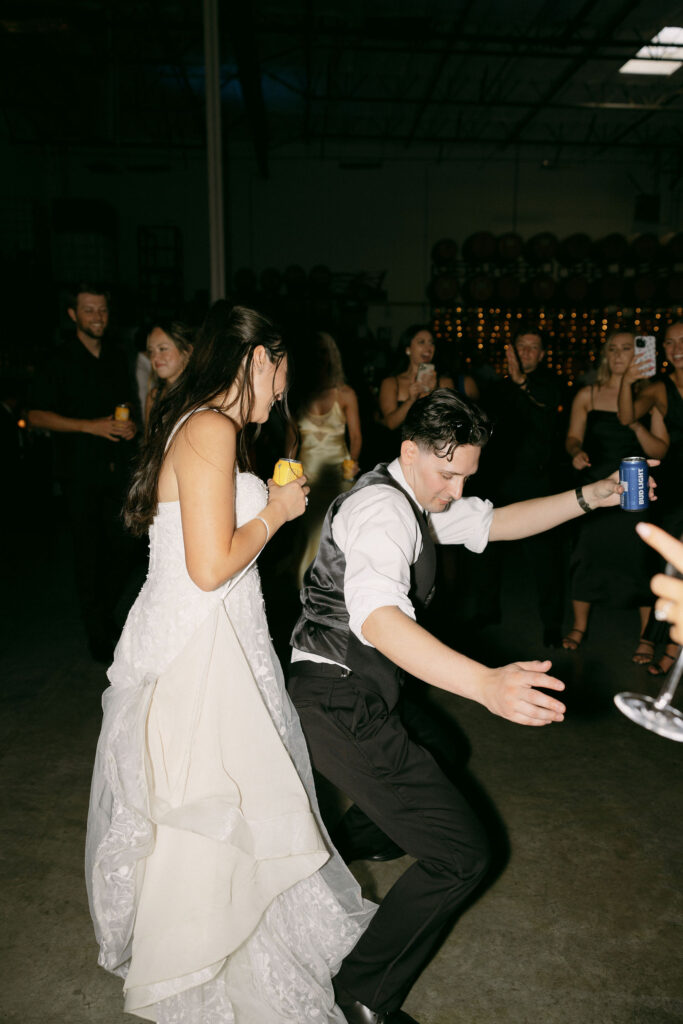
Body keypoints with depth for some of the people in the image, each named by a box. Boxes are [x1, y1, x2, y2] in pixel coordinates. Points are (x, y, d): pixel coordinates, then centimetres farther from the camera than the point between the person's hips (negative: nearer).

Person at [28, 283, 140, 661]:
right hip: (80, 472, -4)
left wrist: (130, 423, 1)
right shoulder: (59, 362, -4)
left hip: (118, 469, 4)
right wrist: (90, 426, -15)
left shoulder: (117, 357, 11)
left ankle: (104, 613, 31)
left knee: (125, 550, 5)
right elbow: (36, 414, -7)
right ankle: (98, 634, 17)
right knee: (90, 554, 3)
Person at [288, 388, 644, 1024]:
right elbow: (378, 617, -40)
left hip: (354, 693, 10)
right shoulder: (383, 508, -23)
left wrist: (589, 497, 2)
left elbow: (494, 523, 14)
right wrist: (485, 683, -53)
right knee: (461, 854, -8)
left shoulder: (415, 495, 9)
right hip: (341, 704, -10)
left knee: (432, 753, 35)